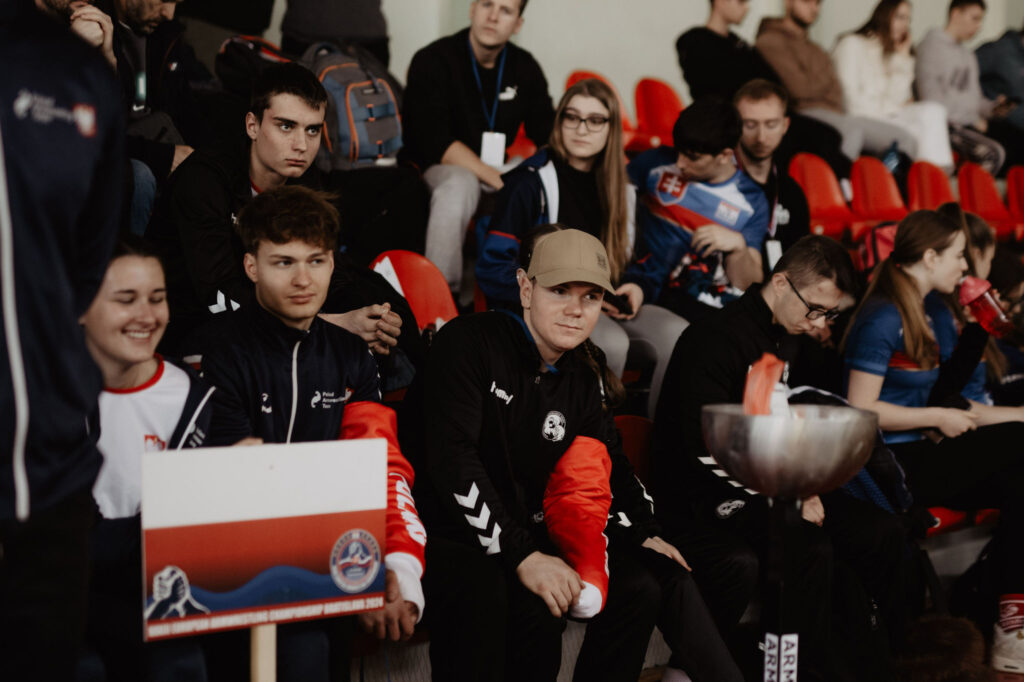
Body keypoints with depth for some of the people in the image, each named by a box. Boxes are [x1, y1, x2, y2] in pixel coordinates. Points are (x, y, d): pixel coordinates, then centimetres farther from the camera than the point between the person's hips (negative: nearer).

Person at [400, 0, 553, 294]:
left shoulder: (525, 68, 7)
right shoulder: (432, 61, -10)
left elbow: (548, 134, 5)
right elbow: (435, 144, -19)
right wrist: (497, 179, -26)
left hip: (495, 172, 6)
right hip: (431, 171, -6)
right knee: (459, 184, -39)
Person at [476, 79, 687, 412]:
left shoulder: (619, 187, 16)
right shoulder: (530, 182, -3)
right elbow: (492, 269, -8)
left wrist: (631, 287, 1)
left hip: (604, 304, 6)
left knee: (676, 334, -22)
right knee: (612, 343, -34)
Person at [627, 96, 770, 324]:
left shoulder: (752, 201, 6)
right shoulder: (659, 162, 8)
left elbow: (747, 284, 5)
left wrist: (737, 246, -15)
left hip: (701, 305, 0)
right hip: (643, 285, 0)